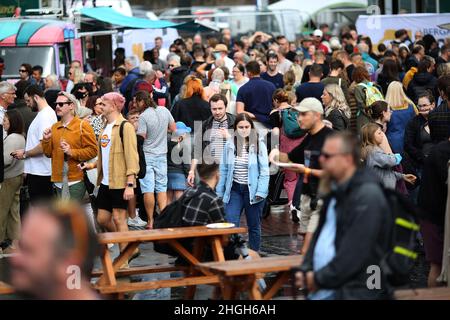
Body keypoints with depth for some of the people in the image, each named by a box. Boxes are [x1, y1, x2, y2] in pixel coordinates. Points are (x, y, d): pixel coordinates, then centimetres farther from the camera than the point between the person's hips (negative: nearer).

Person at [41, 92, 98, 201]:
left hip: (76, 180, -6)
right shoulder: (54, 127, 15)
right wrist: (46, 140, 0)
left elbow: (92, 150, -10)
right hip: (59, 181, 6)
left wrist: (72, 152, -19)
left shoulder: (82, 126, -4)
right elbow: (49, 153, 18)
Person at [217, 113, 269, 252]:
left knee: (254, 226, 9)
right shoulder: (229, 144, 1)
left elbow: (264, 170, -7)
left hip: (252, 189, -2)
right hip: (234, 189, 2)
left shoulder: (259, 144, -6)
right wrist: (220, 192, 5)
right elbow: (224, 169, 7)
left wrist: (261, 192, -14)